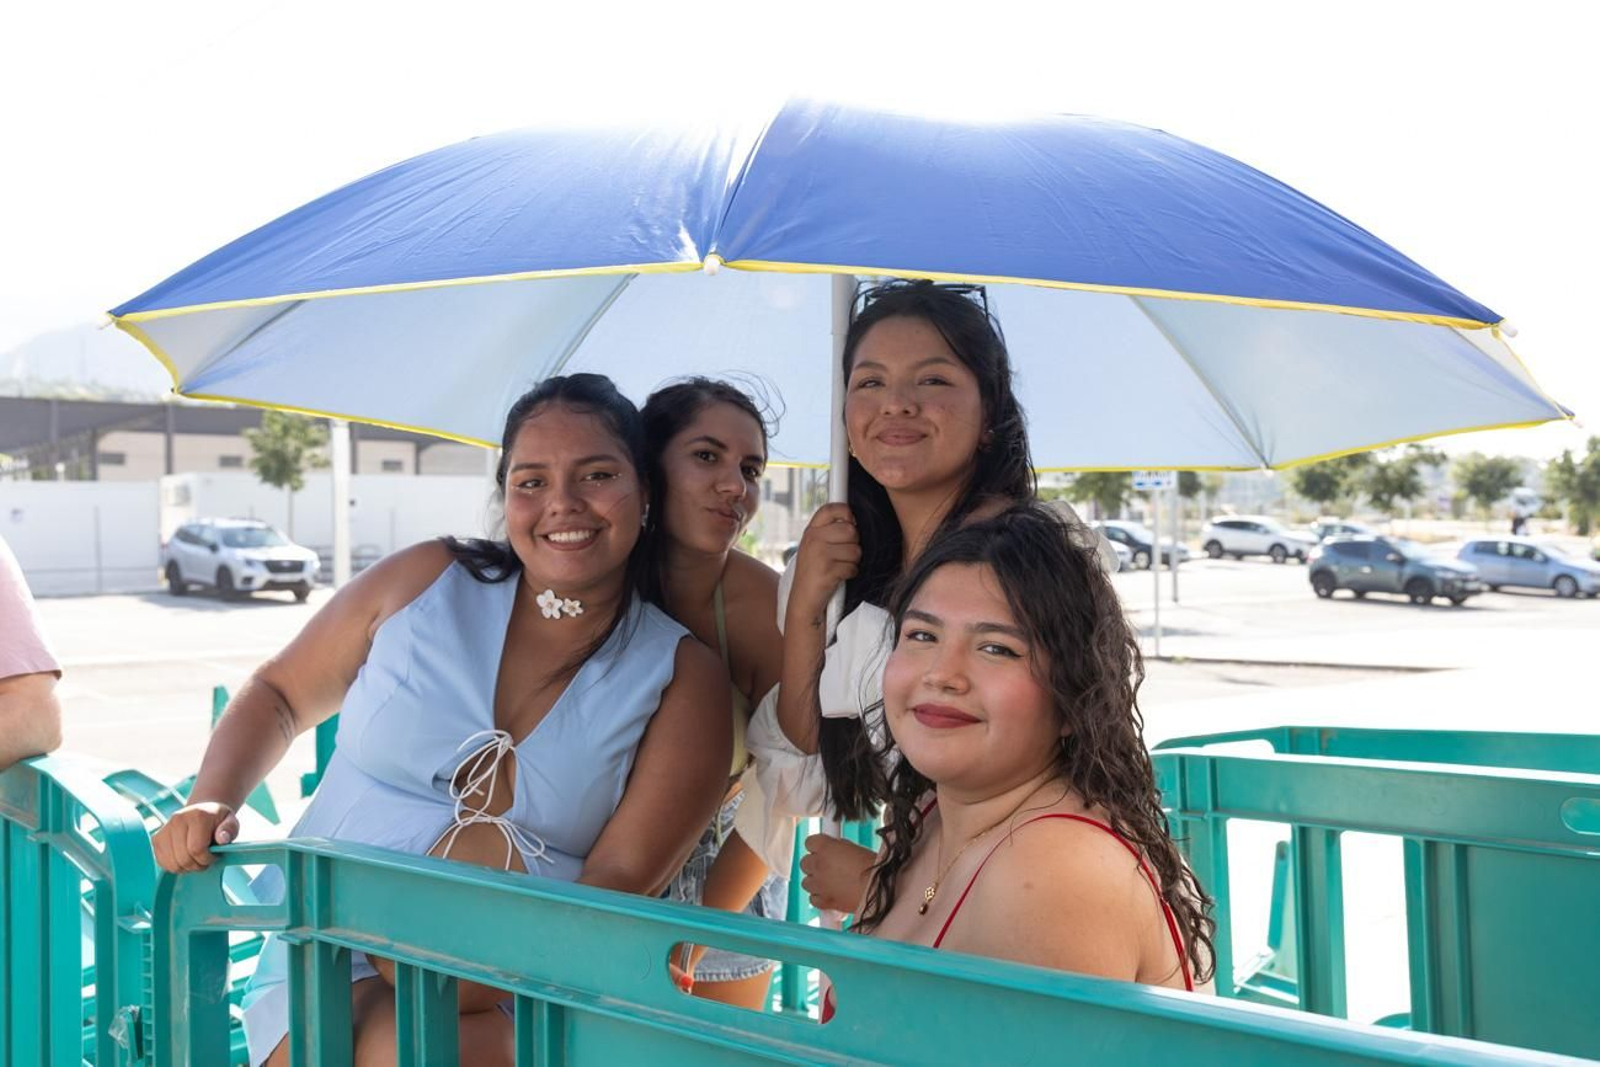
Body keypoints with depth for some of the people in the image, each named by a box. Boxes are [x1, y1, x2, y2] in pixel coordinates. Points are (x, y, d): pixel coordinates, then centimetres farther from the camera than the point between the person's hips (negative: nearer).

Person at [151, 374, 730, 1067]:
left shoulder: (683, 679, -2)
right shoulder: (425, 582, 2)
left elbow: (619, 882, -9)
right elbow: (279, 696, 14)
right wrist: (210, 804, -3)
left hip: (518, 1007, 3)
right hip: (331, 958, -3)